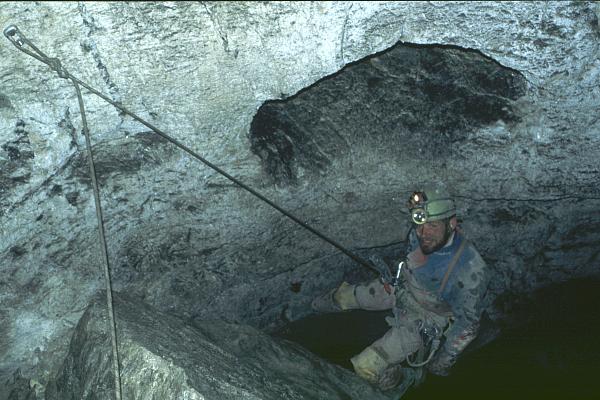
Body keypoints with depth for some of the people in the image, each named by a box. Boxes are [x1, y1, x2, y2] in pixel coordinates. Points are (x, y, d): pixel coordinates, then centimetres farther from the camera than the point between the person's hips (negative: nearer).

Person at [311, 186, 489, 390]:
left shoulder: (470, 270, -38)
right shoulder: (419, 234, -21)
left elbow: (468, 322, -23)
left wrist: (445, 359, -12)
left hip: (423, 321, -6)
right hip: (402, 290, 6)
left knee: (366, 366, -15)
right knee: (346, 295, 20)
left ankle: (390, 381, 21)